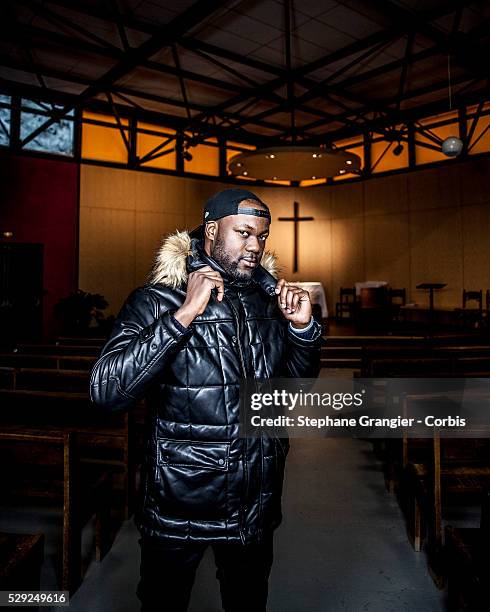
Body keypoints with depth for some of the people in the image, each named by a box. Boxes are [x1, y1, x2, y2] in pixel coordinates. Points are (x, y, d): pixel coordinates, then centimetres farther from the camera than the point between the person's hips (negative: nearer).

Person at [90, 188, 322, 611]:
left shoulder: (268, 301, 0)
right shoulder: (158, 300, -14)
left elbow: (299, 382, 9)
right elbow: (106, 391, -27)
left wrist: (303, 327, -10)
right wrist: (184, 315, -30)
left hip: (256, 502, 4)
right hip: (178, 507, -4)